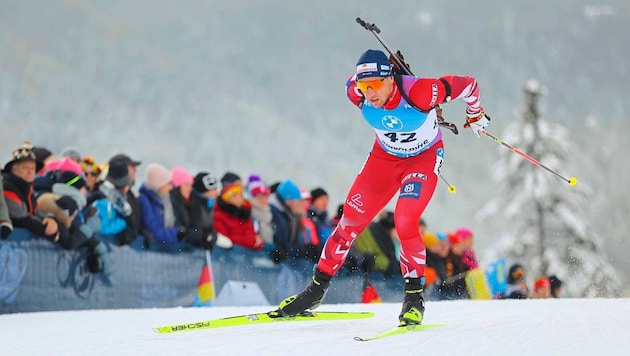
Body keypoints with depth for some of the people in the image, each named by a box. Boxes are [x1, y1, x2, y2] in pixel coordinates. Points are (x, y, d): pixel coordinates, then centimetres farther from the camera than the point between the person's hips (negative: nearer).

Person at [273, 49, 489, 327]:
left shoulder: (419, 92, -37)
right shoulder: (357, 94, -25)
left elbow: (467, 85, -23)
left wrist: (475, 116, -2)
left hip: (424, 157, -4)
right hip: (385, 157, 4)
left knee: (405, 222, -23)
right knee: (350, 221, 0)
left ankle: (415, 295, -7)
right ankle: (317, 288, 15)